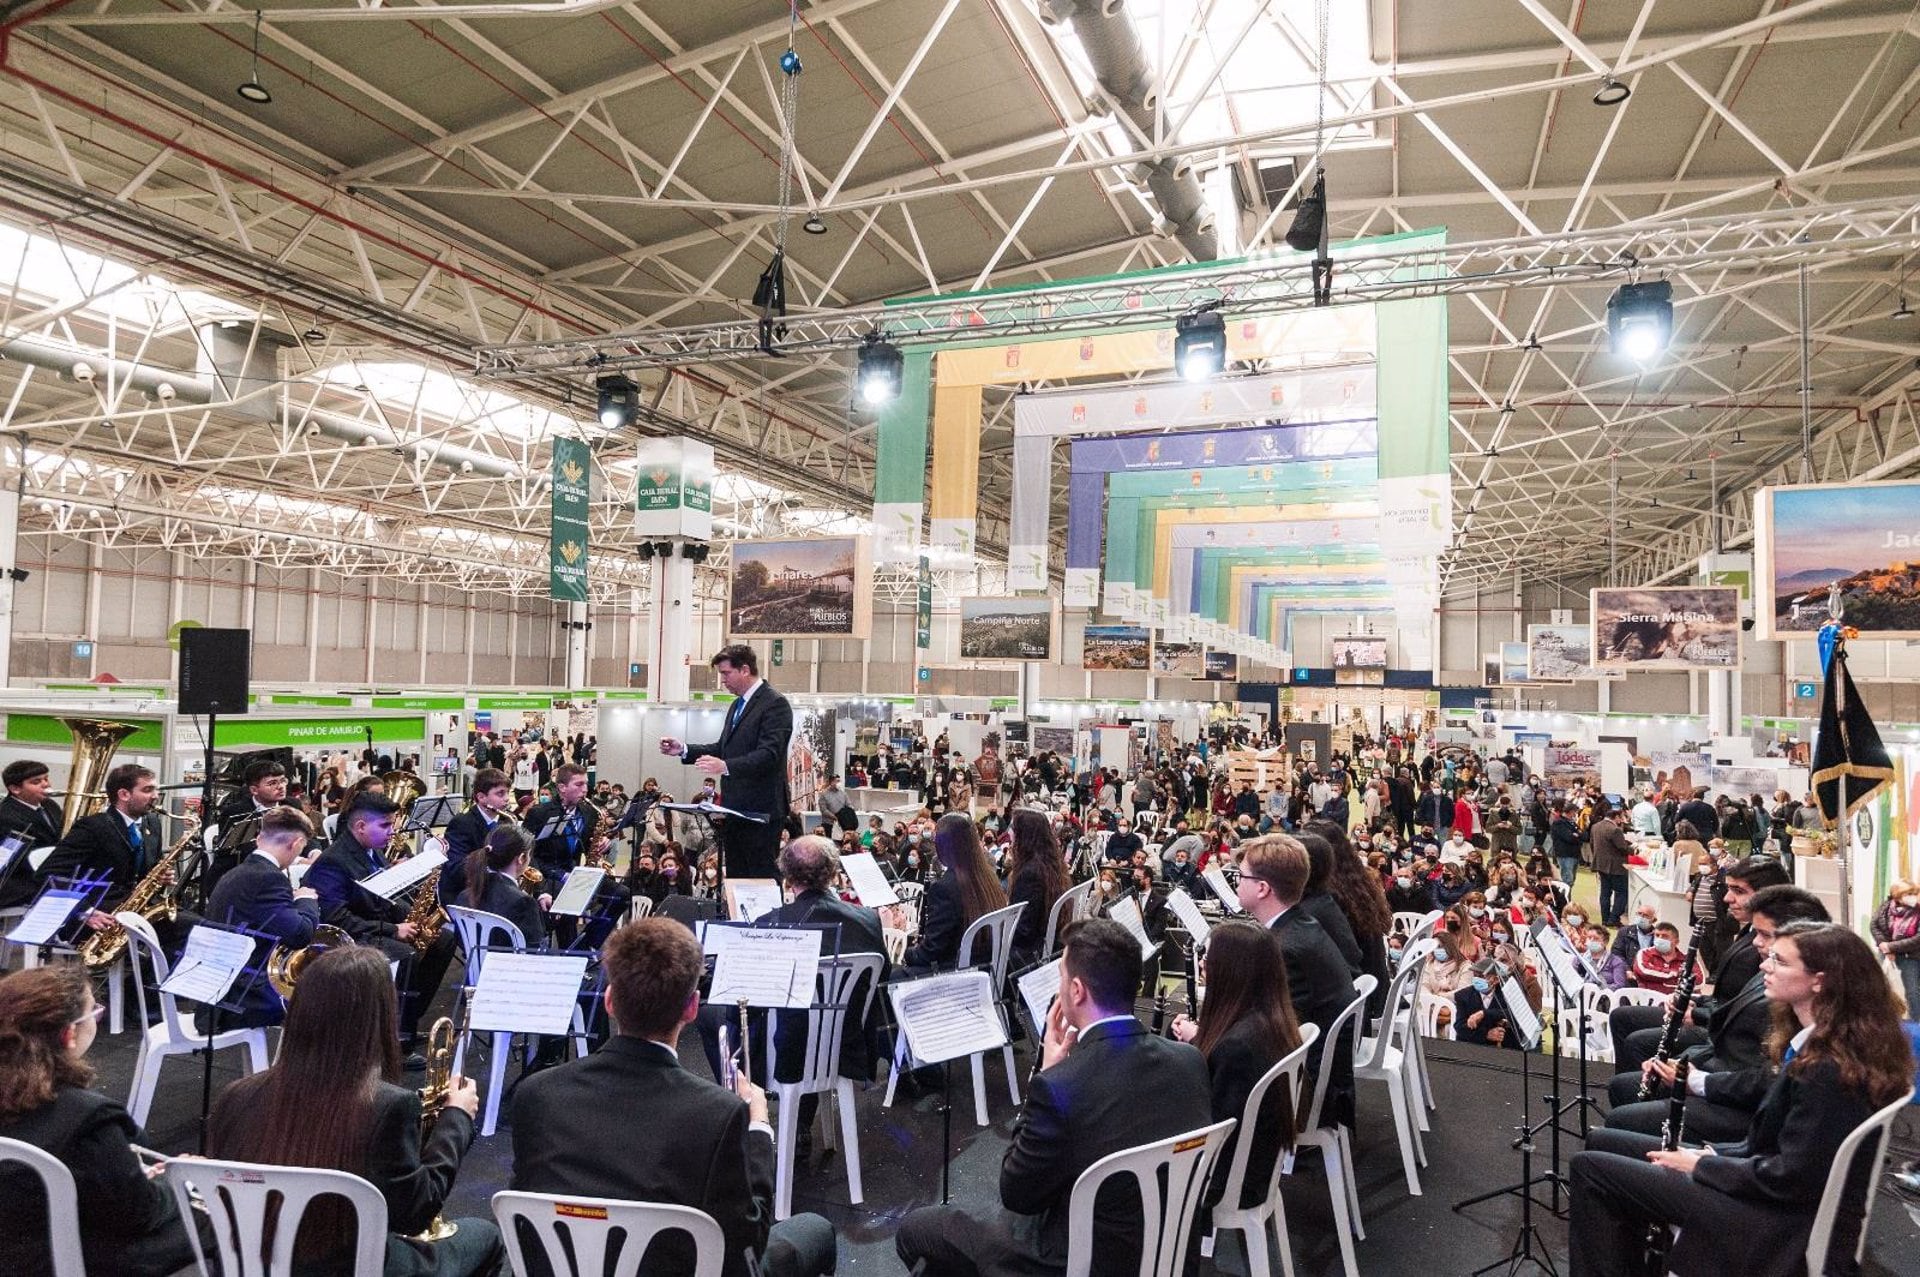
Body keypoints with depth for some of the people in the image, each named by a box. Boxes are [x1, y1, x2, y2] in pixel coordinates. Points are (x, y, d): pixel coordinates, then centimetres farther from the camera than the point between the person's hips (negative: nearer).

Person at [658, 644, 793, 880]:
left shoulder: (775, 704, -13)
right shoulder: (737, 705, 18)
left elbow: (769, 754, -23)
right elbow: (723, 748, 20)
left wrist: (726, 766, -35)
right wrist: (683, 750, 7)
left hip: (761, 809, -9)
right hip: (735, 808, 9)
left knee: (762, 878, -6)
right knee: (735, 876, 12)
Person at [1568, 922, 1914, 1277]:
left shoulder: (1827, 1070, -24)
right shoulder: (1816, 1044, 6)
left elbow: (1789, 1178, -23)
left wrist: (1702, 1164, -11)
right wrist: (1711, 1153, 2)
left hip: (1784, 1227, -10)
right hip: (1772, 1186, 10)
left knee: (1590, 1167, -14)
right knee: (1603, 1143, 11)